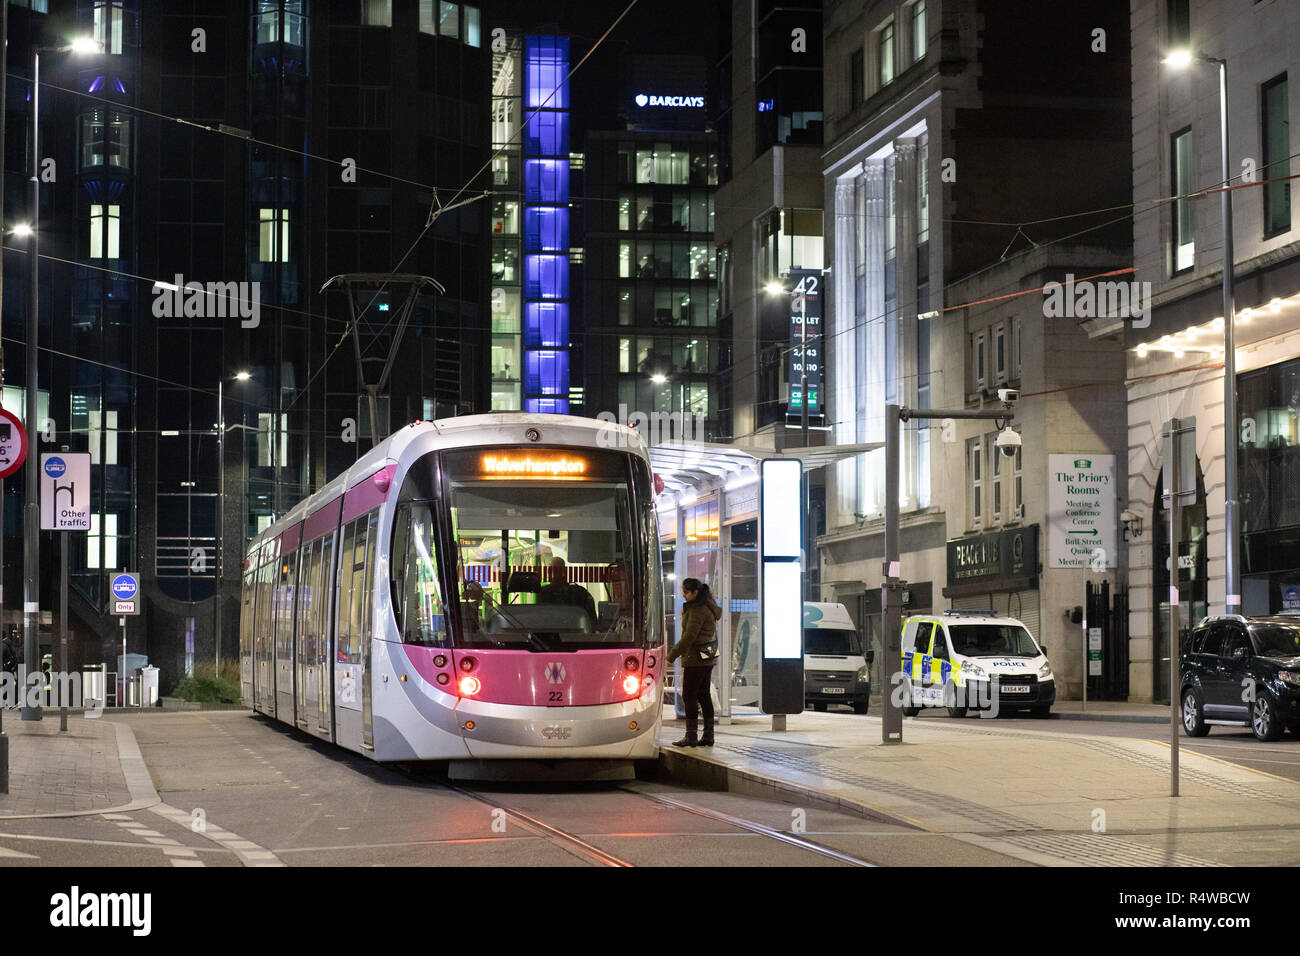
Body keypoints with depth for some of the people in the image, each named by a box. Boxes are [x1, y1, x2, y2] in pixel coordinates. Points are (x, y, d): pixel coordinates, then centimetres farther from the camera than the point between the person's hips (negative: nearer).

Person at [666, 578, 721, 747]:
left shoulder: (697, 610, -15)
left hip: (695, 658, -10)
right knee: (703, 695, 11)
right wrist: (674, 649, 16)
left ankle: (691, 736, -6)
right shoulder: (707, 607, 16)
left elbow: (690, 636, -19)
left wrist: (672, 655, -15)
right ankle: (708, 735, 11)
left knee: (689, 695, -5)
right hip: (708, 658, 10)